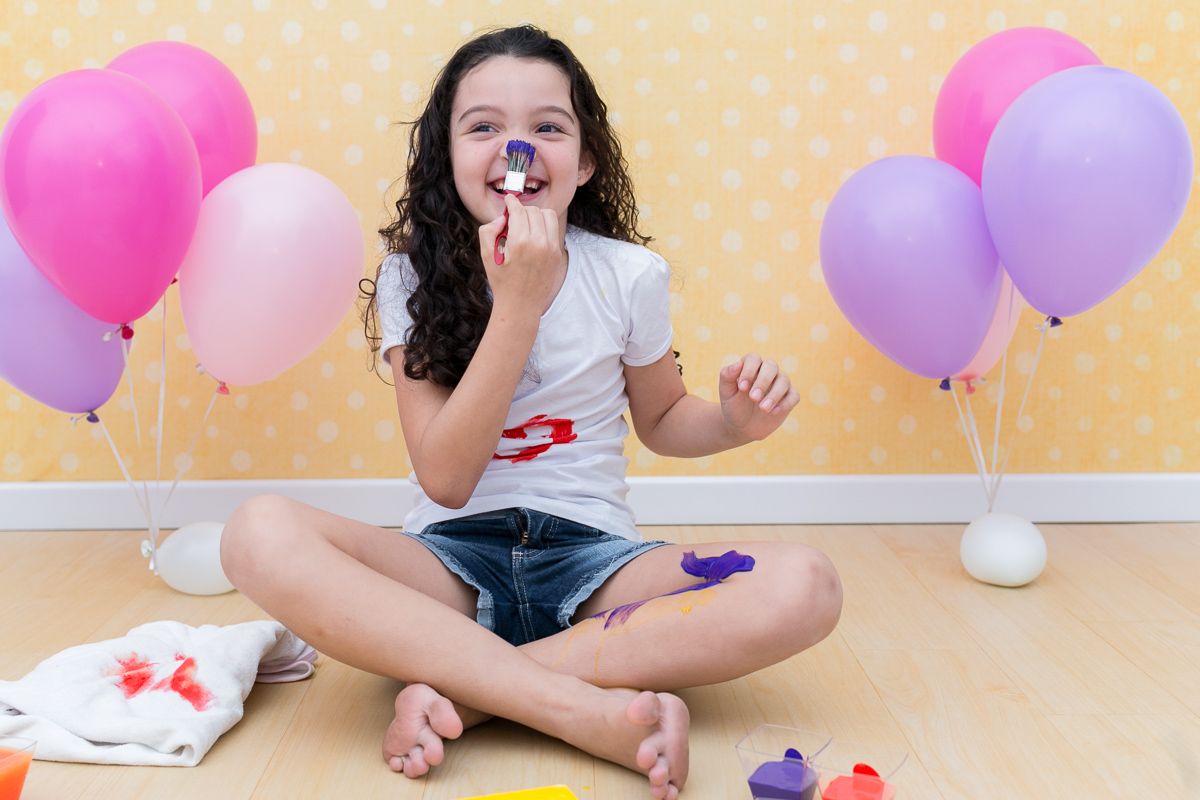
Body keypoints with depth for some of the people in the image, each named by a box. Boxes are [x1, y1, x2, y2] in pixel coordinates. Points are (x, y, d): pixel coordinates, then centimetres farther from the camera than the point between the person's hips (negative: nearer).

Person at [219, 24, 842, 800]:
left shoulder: (629, 276, 0)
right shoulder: (415, 277, -2)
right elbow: (445, 479, -11)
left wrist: (733, 422, -6)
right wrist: (520, 303, -19)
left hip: (594, 557, 1)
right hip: (452, 558, -1)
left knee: (805, 586, -28)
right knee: (261, 534, -31)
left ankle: (454, 691, -24)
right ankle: (598, 714, -33)